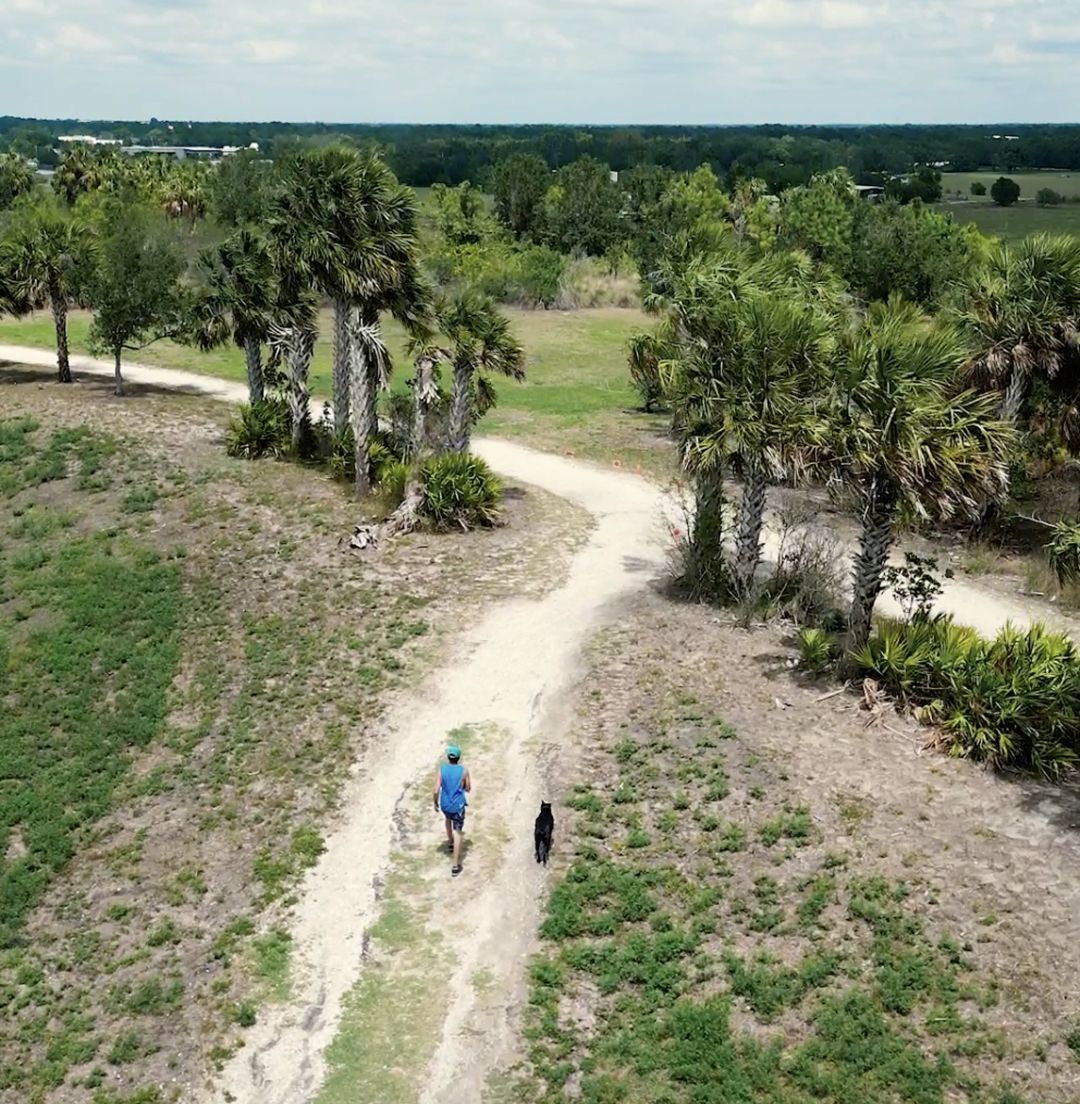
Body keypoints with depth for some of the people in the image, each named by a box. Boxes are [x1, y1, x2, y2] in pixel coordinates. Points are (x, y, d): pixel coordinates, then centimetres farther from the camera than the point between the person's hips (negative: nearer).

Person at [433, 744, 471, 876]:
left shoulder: (441, 769, -12)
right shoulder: (464, 770, -14)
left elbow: (436, 791, -12)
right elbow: (468, 789, -2)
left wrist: (435, 803, 5)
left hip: (445, 805, 2)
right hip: (458, 806, -2)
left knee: (448, 818, 36)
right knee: (457, 833, 2)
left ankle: (450, 843, 51)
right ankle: (456, 865, -1)